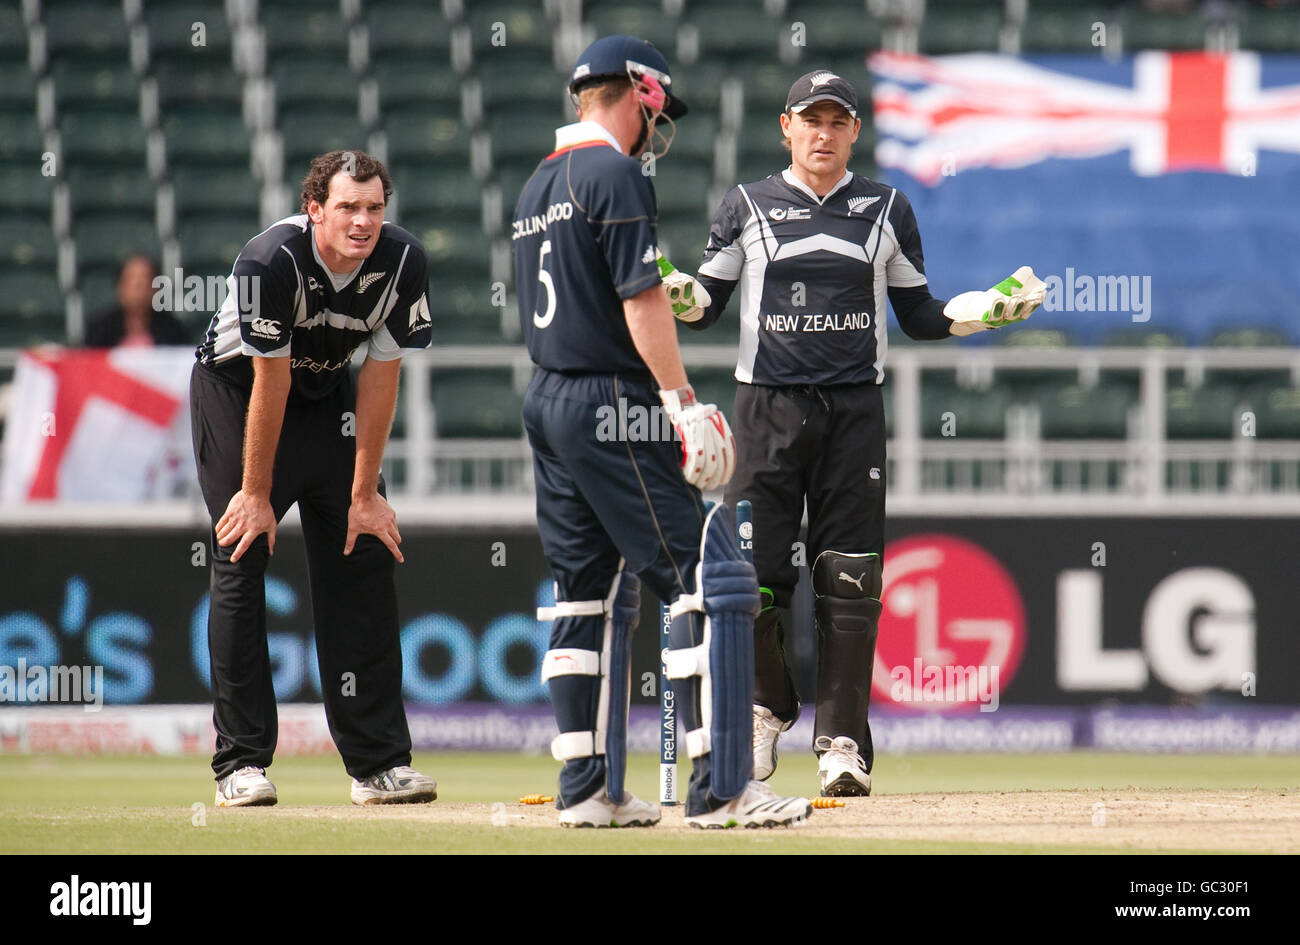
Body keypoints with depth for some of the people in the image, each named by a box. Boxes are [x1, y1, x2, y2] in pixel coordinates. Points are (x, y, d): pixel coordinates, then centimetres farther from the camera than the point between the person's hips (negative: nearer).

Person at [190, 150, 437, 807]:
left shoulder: (403, 263, -20)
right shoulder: (272, 261, -32)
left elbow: (380, 378, -12)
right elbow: (270, 385, -25)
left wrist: (364, 495, -10)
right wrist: (256, 494, -18)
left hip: (329, 395, 4)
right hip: (236, 391, -4)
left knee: (364, 562, -3)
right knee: (240, 564, -10)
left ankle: (379, 761, -2)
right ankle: (241, 764, -8)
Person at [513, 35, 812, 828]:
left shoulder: (539, 186, 17)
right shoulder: (614, 175, -10)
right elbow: (641, 300, -17)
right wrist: (684, 400, -17)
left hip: (548, 402, 10)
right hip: (614, 407, -10)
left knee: (592, 592, 13)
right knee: (711, 579, -9)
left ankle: (590, 789, 12)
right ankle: (720, 786, -14)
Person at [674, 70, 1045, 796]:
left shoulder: (886, 210, 10)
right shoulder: (748, 207, 7)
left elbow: (920, 316, 13)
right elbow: (705, 305, 7)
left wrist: (990, 309, -2)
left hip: (855, 408, 1)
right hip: (769, 407, 0)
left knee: (849, 584, -3)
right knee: (754, 572, -5)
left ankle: (843, 742, 0)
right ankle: (769, 706, 19)